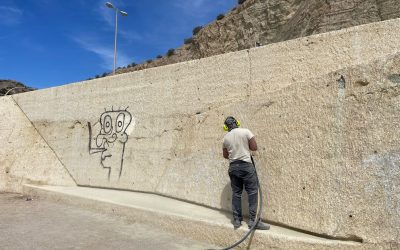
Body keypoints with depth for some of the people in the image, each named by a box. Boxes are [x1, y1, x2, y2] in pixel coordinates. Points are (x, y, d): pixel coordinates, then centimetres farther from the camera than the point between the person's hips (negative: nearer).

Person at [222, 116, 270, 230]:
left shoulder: (226, 137, 6)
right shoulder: (245, 131, -4)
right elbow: (254, 147, -5)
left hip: (233, 166, 4)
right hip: (246, 165, -4)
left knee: (236, 193, 10)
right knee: (253, 192, 2)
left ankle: (237, 220, 14)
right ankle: (253, 220, 2)